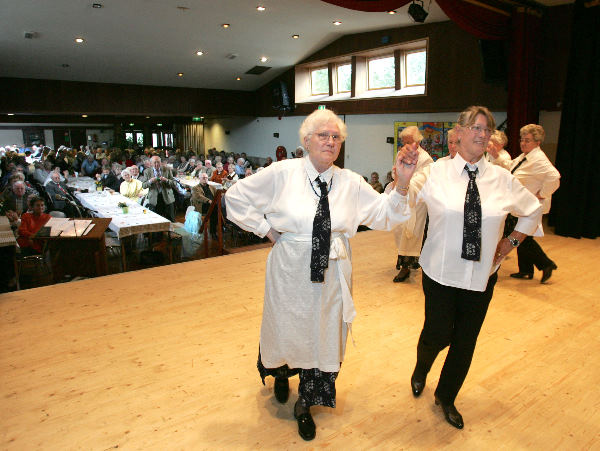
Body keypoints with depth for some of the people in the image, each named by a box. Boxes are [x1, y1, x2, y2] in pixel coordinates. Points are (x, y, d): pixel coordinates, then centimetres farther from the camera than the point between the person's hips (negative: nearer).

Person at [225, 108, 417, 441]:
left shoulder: (350, 182, 1)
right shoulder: (283, 173, -7)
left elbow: (384, 213, -1)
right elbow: (235, 196, 0)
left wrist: (402, 183, -17)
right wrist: (265, 229, -3)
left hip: (331, 275, 2)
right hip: (290, 270, -2)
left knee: (322, 337, 13)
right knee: (286, 331, 15)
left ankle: (305, 405, 39)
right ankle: (281, 372, 55)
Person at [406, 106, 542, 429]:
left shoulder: (502, 178, 0)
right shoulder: (435, 173, -8)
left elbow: (533, 211, 16)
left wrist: (511, 242, 7)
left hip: (482, 275, 3)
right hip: (441, 272, -3)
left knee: (466, 341, 13)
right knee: (438, 335, 4)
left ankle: (446, 397, 38)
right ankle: (421, 369, 43)